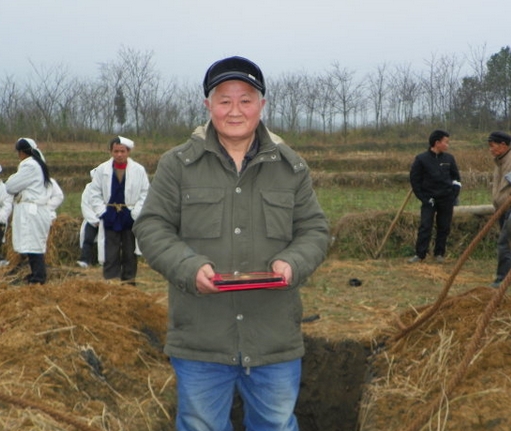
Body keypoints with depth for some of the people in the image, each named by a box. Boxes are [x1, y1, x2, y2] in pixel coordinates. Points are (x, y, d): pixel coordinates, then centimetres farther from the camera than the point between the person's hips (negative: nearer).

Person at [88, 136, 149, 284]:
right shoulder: (102, 169, 2)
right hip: (110, 218, 0)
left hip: (130, 218, 0)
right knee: (110, 255, 1)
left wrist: (135, 214, -8)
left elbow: (145, 194, 0)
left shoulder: (139, 170, -1)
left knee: (130, 254, 8)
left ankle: (129, 283, 16)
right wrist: (102, 213, -5)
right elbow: (95, 194, 4)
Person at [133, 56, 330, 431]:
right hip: (200, 340, -1)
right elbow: (152, 228, 0)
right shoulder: (177, 164, 1)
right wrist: (190, 267, -17)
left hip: (275, 341, 2)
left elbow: (314, 230, 8)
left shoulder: (291, 167, 7)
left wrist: (292, 264, -13)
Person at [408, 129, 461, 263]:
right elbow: (414, 180, -3)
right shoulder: (421, 159, -7)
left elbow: (456, 176, 17)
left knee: (444, 227, 7)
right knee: (425, 227, -8)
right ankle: (420, 254, -4)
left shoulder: (449, 158, 3)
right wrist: (424, 198, -7)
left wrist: (455, 190, 3)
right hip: (429, 199, -3)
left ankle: (439, 253, 18)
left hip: (446, 199, 3)